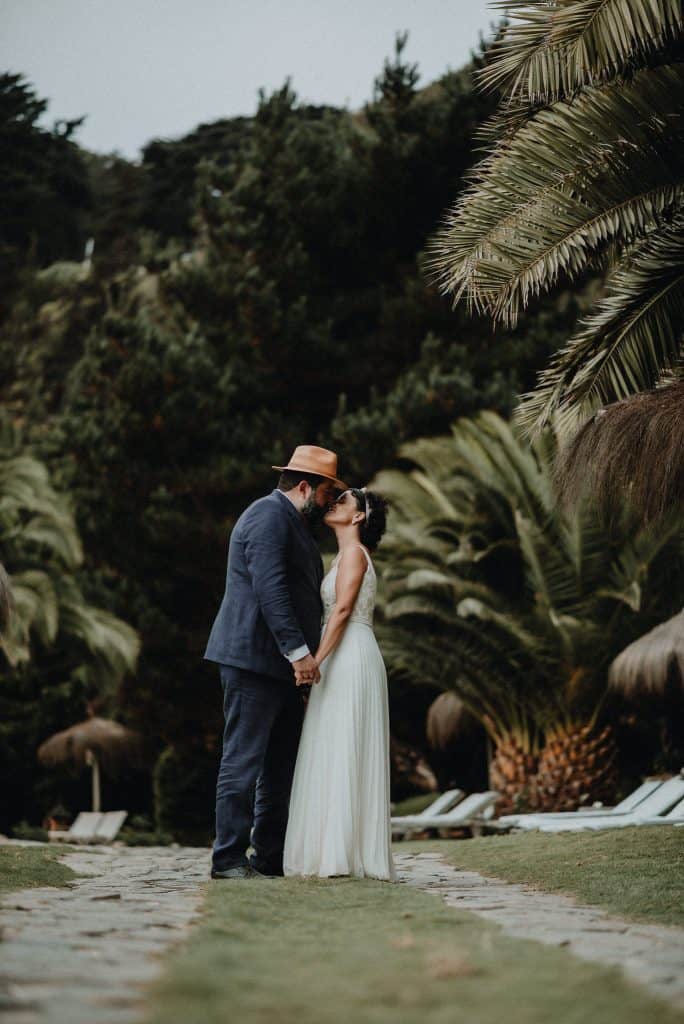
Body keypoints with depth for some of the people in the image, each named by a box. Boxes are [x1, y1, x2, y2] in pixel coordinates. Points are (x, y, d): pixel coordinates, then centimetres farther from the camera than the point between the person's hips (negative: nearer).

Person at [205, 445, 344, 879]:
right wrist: (297, 650, -24)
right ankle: (229, 858, -6)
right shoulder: (270, 515, -10)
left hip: (280, 666, 11)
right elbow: (269, 587, -21)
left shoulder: (293, 523, 24)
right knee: (244, 759, -8)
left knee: (282, 765, 10)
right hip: (255, 659, -11)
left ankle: (271, 858, 14)